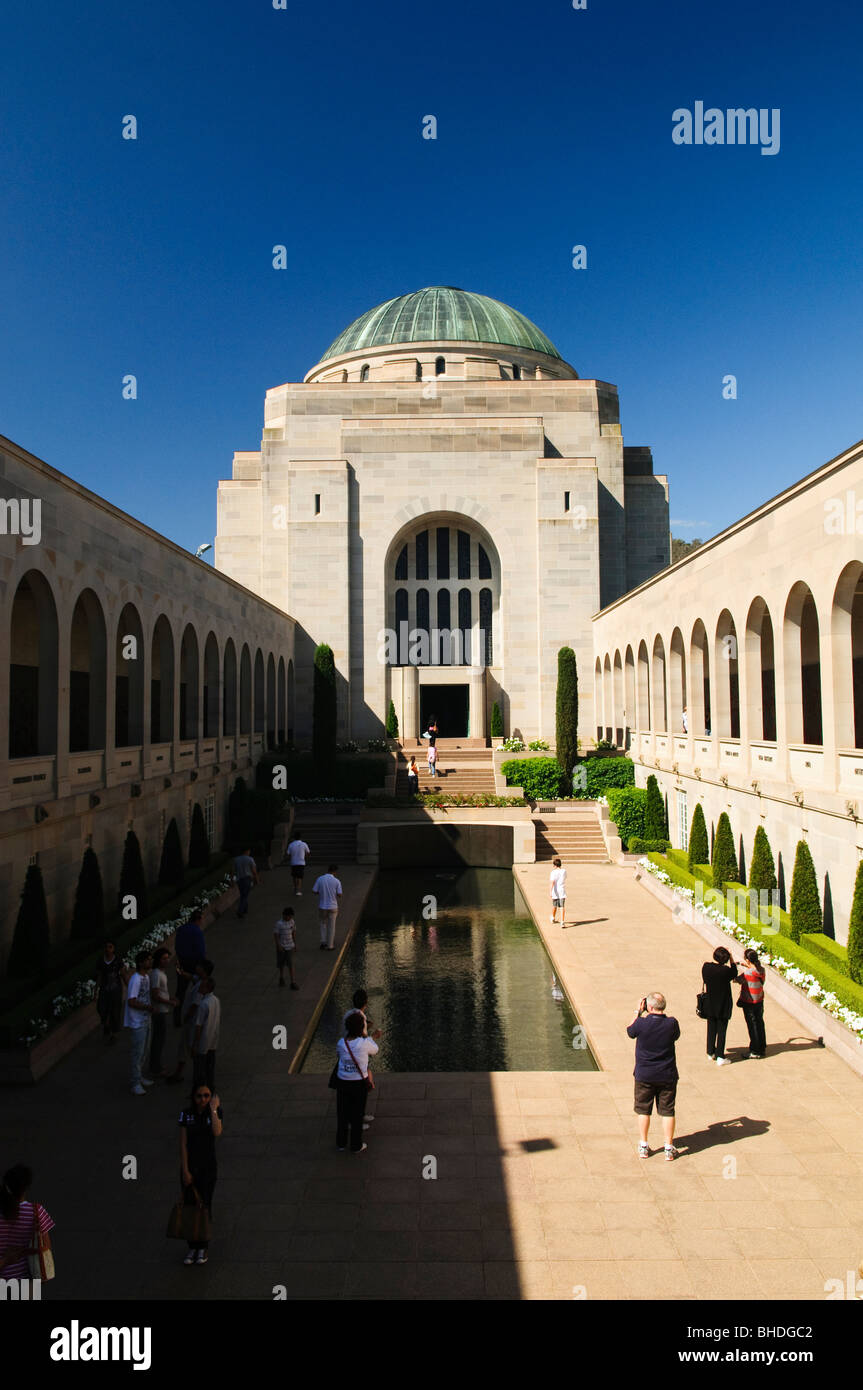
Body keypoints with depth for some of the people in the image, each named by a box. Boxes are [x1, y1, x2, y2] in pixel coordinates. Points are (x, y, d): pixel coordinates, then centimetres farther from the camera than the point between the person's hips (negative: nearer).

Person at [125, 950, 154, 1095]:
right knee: (138, 1052, -2)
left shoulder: (146, 976, 6)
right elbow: (131, 1002, -25)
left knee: (143, 1051, 18)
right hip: (137, 1023, -9)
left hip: (145, 1020, 9)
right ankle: (136, 1084, 7)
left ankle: (139, 1077, 32)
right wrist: (148, 1007, -19)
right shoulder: (136, 979, -23)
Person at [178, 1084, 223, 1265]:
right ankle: (192, 1248, 24)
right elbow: (183, 1144, -5)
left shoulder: (215, 1111, -10)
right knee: (189, 1206, 8)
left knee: (204, 1206, 5)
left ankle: (203, 1248, 22)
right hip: (189, 1165, 1)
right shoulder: (186, 1113, -8)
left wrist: (213, 1109, -27)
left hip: (208, 1166, -1)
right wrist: (185, 1170, -7)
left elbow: (217, 1133, -28)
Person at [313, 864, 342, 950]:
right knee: (331, 926, 11)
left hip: (322, 906, 2)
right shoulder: (336, 881, -11)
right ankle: (330, 945, 18)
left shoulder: (319, 879, -7)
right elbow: (339, 895, -10)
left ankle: (323, 942, 11)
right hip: (332, 907, -1)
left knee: (323, 924, 22)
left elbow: (314, 891, -6)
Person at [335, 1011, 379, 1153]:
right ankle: (356, 1146, 29)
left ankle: (341, 1144, 34)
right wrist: (368, 1036, 11)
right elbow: (374, 1050, 0)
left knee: (342, 1114, 20)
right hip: (359, 1083, -2)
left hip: (342, 1083, 2)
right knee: (357, 1115, 16)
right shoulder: (365, 1043, -21)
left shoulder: (341, 1043, -13)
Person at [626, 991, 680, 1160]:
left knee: (643, 1111, 13)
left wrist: (638, 1012, 8)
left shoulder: (641, 1023, -18)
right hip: (667, 1075, 1)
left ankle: (643, 1147, 20)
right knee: (667, 1111, 12)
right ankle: (669, 1148, 17)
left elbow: (630, 1031, 3)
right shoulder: (672, 1023, -15)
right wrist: (661, 1014, 7)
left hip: (644, 1075, -1)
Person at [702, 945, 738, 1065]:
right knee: (721, 1030, 8)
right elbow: (734, 974, -2)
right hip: (723, 1005, -4)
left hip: (710, 1004, 4)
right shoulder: (725, 970, -24)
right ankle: (720, 1057, 12)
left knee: (711, 1028, 19)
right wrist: (731, 958, -1)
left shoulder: (706, 966, -11)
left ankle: (711, 1052, 29)